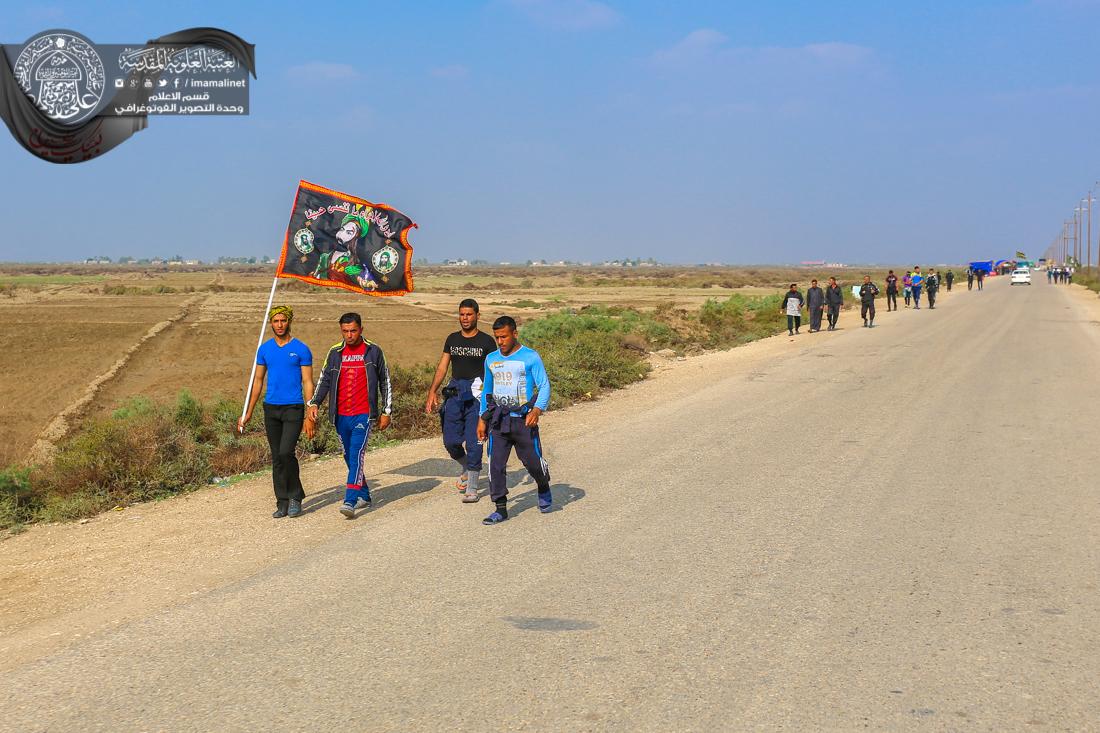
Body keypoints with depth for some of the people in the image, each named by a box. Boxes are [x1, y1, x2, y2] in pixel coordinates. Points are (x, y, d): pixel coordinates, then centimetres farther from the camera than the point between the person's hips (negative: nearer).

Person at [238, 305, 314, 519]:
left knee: (286, 453, -16)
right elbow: (258, 381, 14)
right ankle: (282, 503, 12)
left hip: (293, 408, -4)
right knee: (276, 457, 5)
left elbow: (307, 382, -2)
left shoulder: (301, 349, -2)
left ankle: (295, 496, 3)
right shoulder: (265, 349, 9)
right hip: (271, 408, 4)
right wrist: (248, 412, 12)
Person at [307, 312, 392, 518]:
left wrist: (386, 412, 4)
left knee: (356, 455, -16)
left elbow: (385, 382, 7)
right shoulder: (335, 353, 9)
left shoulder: (373, 351, 1)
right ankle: (364, 496, 26)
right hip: (341, 416, 5)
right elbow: (324, 380, 10)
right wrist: (314, 403, -6)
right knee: (349, 457, 12)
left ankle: (350, 501, -22)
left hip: (363, 414, -4)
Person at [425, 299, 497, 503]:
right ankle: (467, 468, 31)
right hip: (455, 392, 4)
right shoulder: (452, 339, 12)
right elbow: (442, 367, 12)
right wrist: (432, 391, 1)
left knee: (473, 442, -7)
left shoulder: (486, 341, 1)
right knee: (451, 441, 1)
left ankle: (472, 488, 1)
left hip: (476, 394, -4)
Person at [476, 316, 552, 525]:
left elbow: (544, 386, -8)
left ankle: (544, 491, 35)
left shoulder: (530, 357, -4)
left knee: (533, 461, 4)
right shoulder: (491, 359, 12)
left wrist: (537, 410, -23)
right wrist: (482, 418, 15)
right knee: (495, 465, -5)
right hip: (498, 421, 4)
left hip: (524, 421, -4)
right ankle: (500, 509, 1)